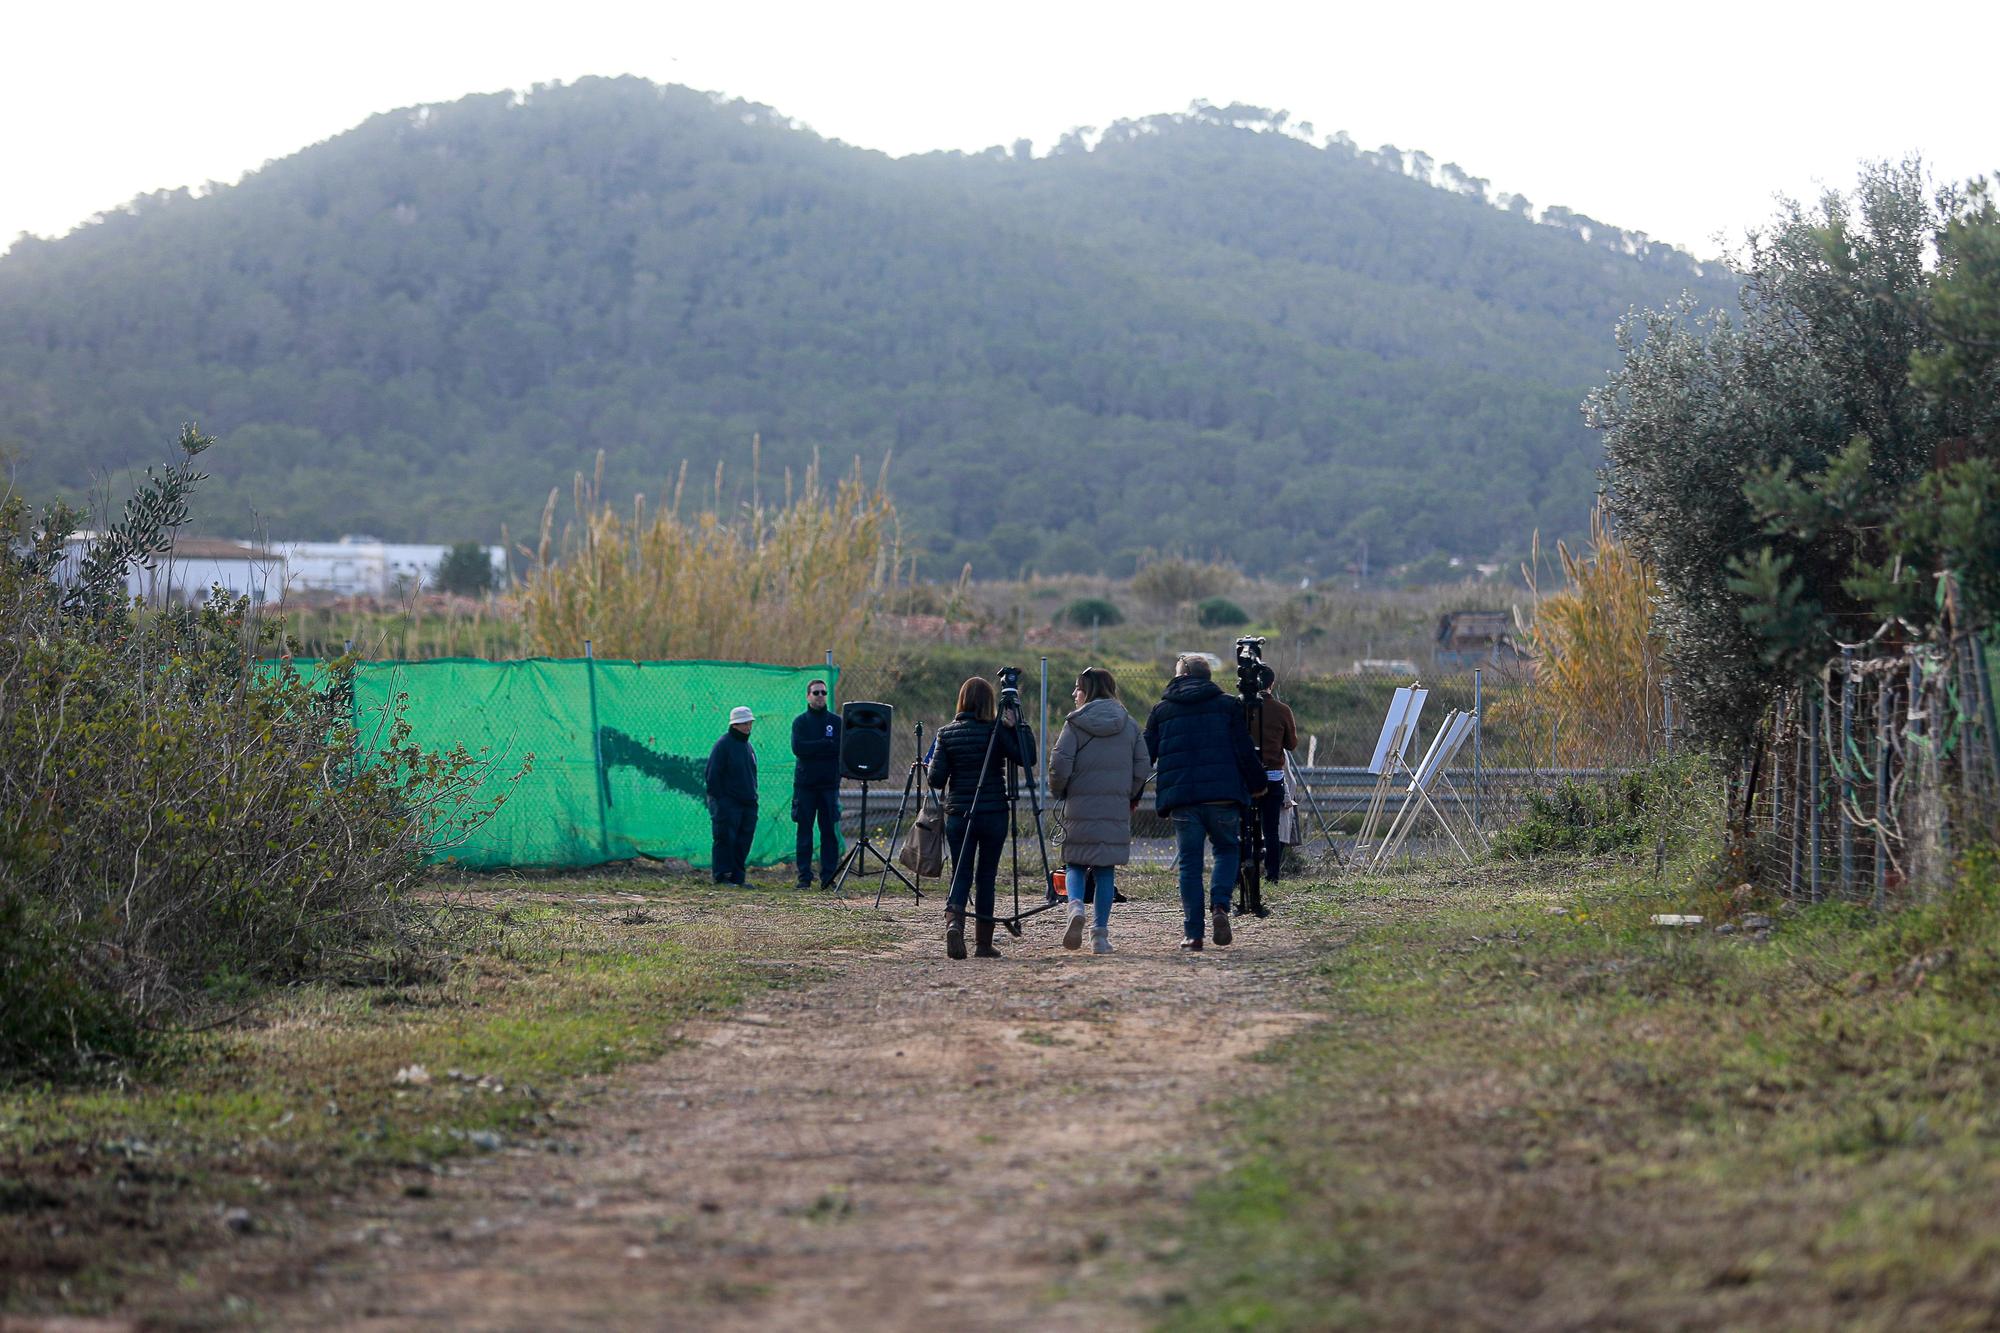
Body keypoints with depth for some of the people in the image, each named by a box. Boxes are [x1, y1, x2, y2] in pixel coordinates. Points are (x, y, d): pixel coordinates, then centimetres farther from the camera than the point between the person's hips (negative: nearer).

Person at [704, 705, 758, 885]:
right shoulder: (724, 744, -7)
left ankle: (737, 877, 9)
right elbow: (712, 774, -10)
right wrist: (718, 799, -15)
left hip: (747, 803, 8)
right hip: (728, 803, -8)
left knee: (743, 843, 5)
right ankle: (721, 876, -5)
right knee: (726, 839, -8)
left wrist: (753, 798, 15)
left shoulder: (747, 746, 18)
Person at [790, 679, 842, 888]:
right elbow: (797, 748, -8)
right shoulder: (800, 721, 7)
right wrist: (826, 745, -11)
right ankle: (804, 877, 4)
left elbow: (843, 748, -3)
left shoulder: (836, 721, 9)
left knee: (830, 831, -2)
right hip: (805, 783, 0)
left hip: (829, 783, 0)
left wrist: (812, 748, -9)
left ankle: (828, 877, 1)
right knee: (805, 831, 0)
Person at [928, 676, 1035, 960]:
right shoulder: (995, 731, -7)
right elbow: (1028, 759, -10)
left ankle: (953, 922, -22)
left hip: (957, 815, 2)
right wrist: (1018, 725, -6)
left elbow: (936, 778, -3)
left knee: (960, 874, 6)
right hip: (993, 814, -2)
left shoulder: (947, 733, 1)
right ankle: (984, 943, 12)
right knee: (986, 876, 9)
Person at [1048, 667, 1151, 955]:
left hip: (1080, 806, -2)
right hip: (1117, 809, 2)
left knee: (1074, 862, 10)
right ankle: (1100, 935, 4)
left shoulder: (1075, 723, -4)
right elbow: (1143, 769, 4)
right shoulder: (1129, 725, 7)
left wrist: (1057, 791, 8)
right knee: (1106, 869, 8)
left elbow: (1059, 766, -10)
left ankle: (1075, 905, -19)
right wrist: (1130, 796, 18)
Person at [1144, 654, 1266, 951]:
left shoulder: (1161, 710, 12)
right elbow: (1244, 749, 3)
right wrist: (1257, 784, 15)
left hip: (1180, 797, 1)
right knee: (1227, 849, 16)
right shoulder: (1228, 704, 8)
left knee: (1189, 862, 6)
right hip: (1223, 793, -1)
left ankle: (1193, 934, 1)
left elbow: (1145, 755, 11)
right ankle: (1220, 905, -9)